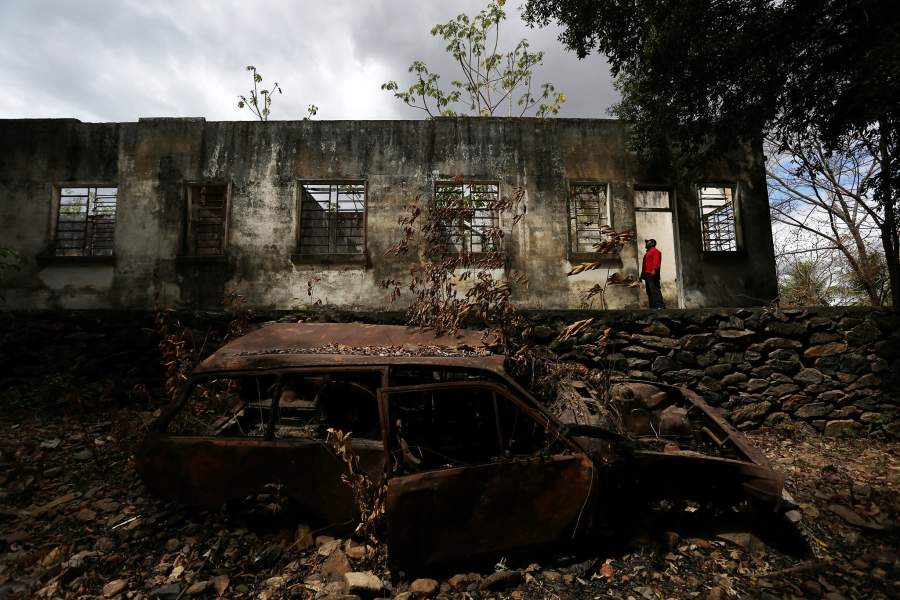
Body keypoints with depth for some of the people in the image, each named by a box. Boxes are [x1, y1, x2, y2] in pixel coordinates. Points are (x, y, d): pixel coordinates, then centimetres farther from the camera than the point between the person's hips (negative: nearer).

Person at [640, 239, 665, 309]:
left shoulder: (655, 251, 0)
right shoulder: (647, 253, 26)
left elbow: (656, 261, -15)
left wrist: (654, 270, -28)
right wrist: (642, 275, 21)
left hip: (652, 274, -9)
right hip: (647, 274, 10)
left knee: (654, 290, -16)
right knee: (649, 291, 6)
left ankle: (660, 305, -19)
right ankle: (653, 307, 7)